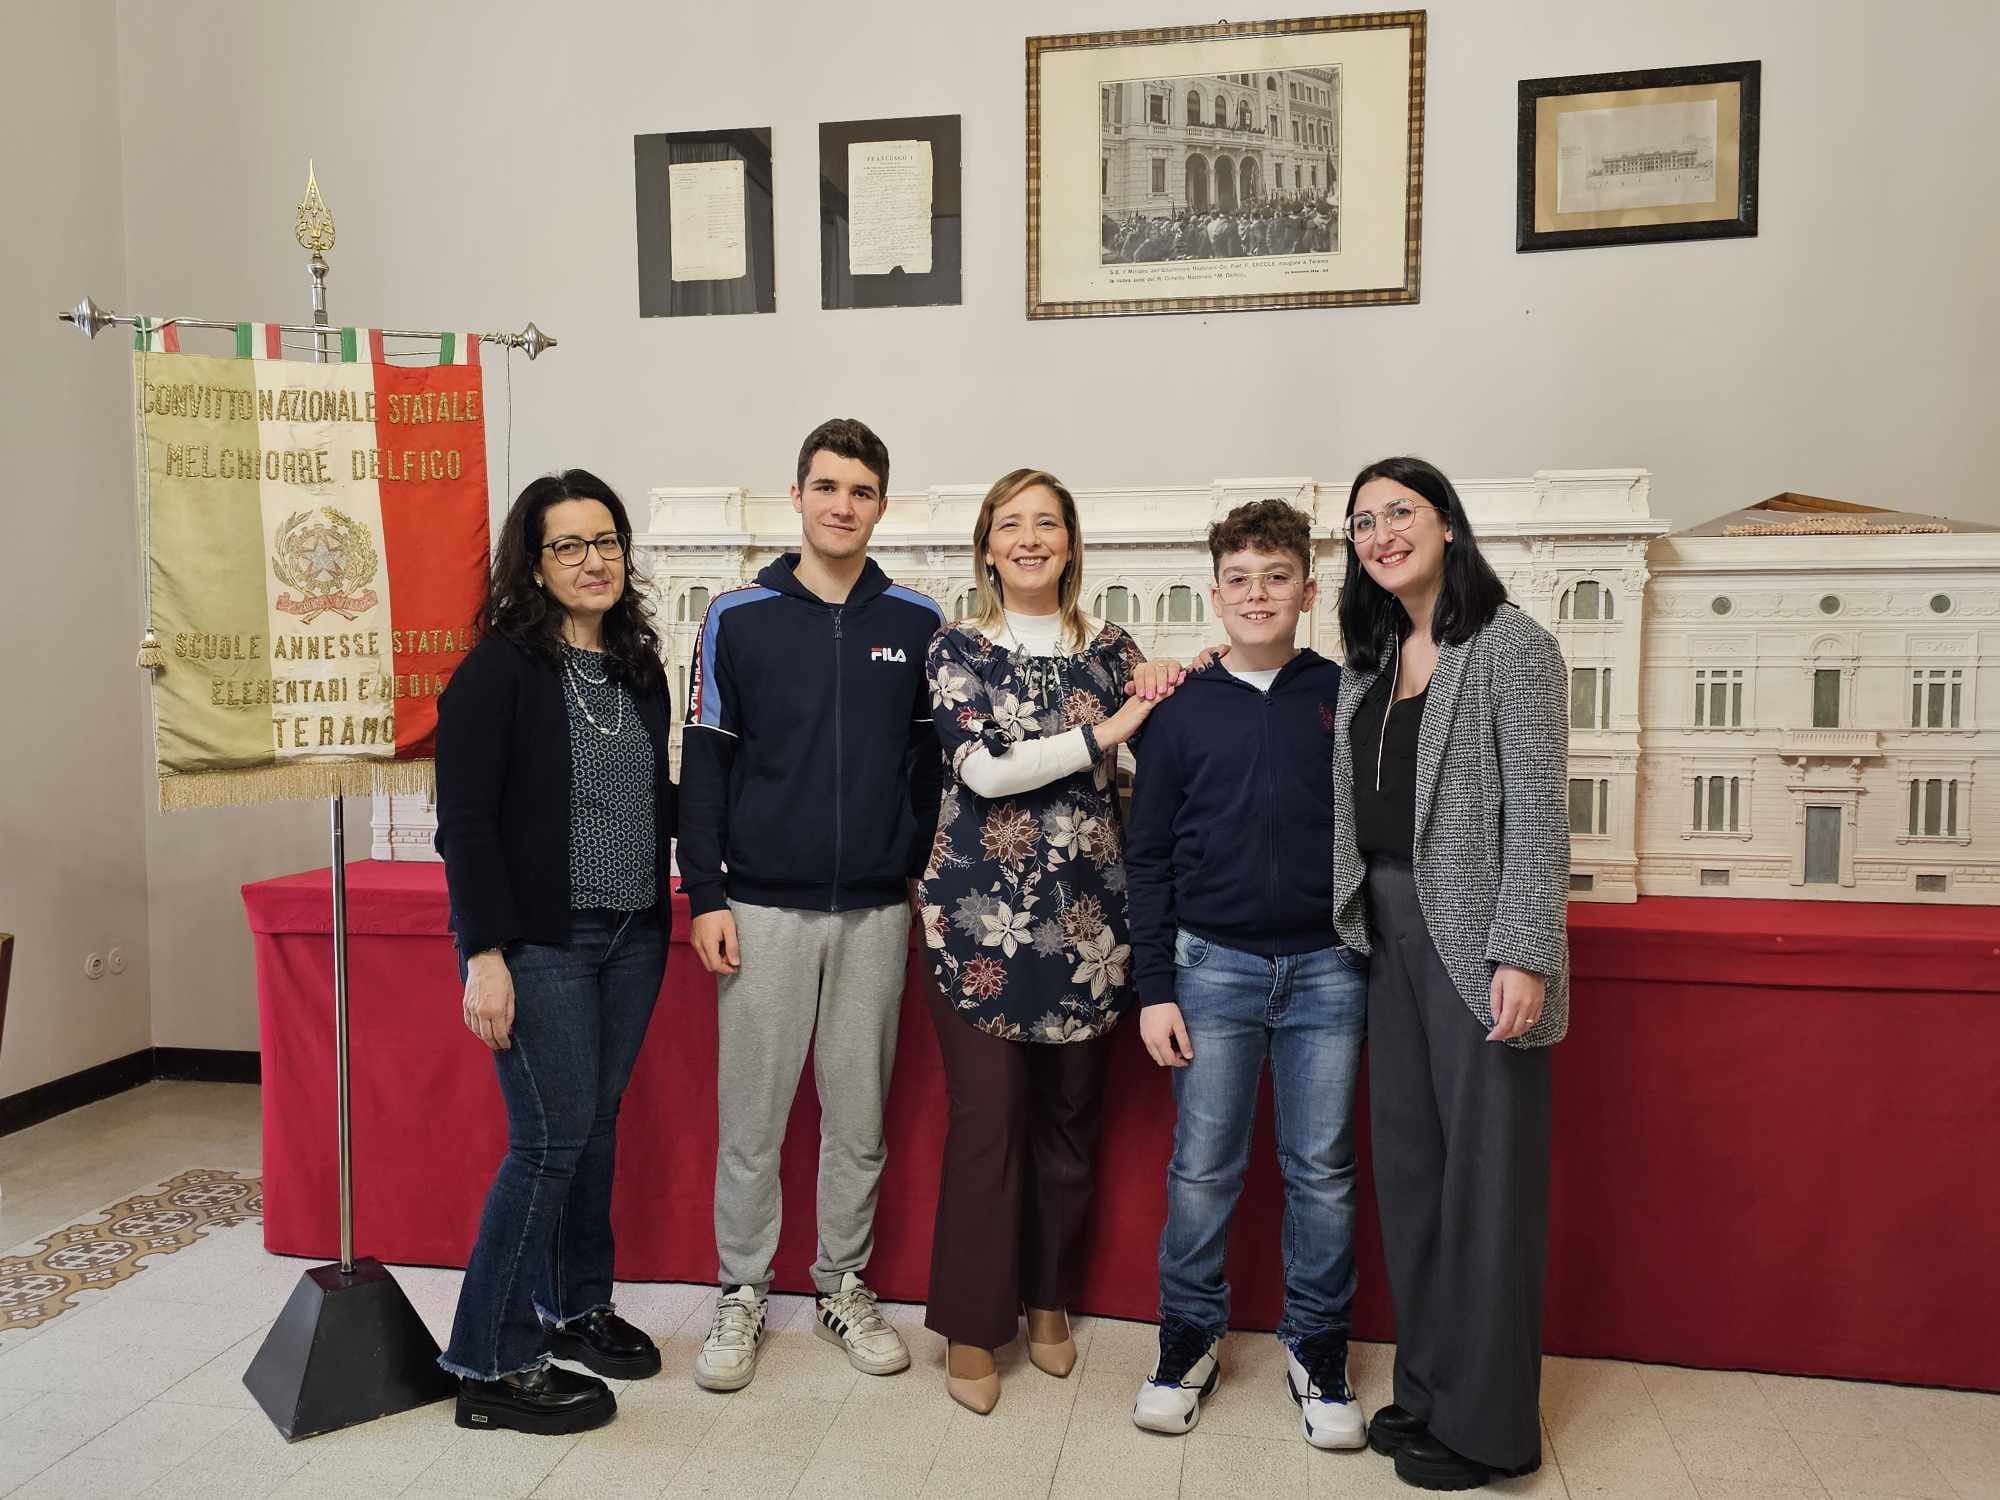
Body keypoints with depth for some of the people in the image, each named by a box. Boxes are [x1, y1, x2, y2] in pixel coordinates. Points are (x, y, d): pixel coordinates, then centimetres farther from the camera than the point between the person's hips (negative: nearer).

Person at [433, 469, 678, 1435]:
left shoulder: (639, 666, 10)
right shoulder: (499, 668, -9)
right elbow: (465, 820, -13)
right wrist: (485, 954, -18)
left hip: (632, 939, 6)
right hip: (539, 944, -6)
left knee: (595, 1127, 14)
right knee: (552, 1138, -4)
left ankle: (575, 1307, 31)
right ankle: (489, 1365, 11)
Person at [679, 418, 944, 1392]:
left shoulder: (917, 624, 4)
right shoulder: (738, 618, 0)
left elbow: (934, 763, 9)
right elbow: (704, 763, 1)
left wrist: (928, 877, 3)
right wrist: (705, 896, -4)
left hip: (877, 911, 1)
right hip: (763, 908, -1)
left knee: (860, 1117, 11)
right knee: (750, 1119, 6)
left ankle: (844, 1288, 28)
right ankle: (741, 1297, 23)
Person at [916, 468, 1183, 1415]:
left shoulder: (1109, 650, 9)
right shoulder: (958, 650, 1)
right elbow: (984, 770, -13)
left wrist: (1174, 691, -12)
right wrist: (1107, 731, -12)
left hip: (1085, 913, 3)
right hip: (980, 910, -3)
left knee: (1070, 1114, 11)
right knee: (988, 1117, 0)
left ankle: (1048, 1301, 30)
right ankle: (970, 1326, 15)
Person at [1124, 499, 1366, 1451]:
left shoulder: (1348, 698, 4)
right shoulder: (1182, 710, 4)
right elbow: (1148, 857, 4)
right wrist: (1154, 987, -1)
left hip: (1329, 968, 0)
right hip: (1214, 967, 0)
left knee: (1323, 1171, 8)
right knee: (1203, 1168, 6)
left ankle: (1316, 1349, 26)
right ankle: (1190, 1339, 25)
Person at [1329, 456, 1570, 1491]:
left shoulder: (1511, 646, -7)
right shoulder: (1370, 660, 13)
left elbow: (1538, 811, -12)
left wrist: (1523, 954, -18)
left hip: (1475, 938, -7)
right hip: (1388, 936, 7)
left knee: (1486, 1170, 2)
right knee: (1406, 1163, 13)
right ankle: (1427, 1388, 29)